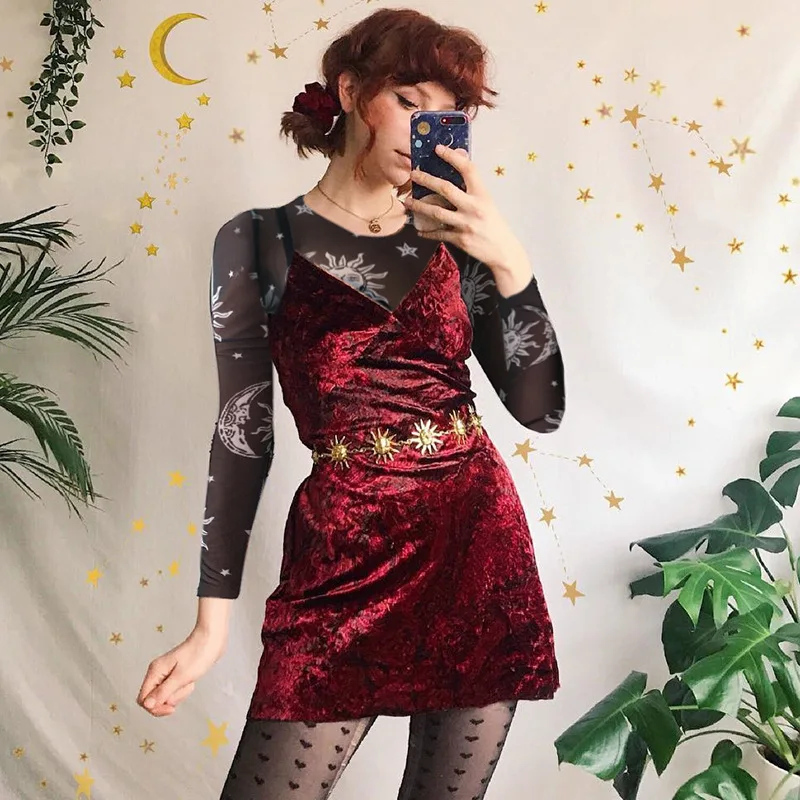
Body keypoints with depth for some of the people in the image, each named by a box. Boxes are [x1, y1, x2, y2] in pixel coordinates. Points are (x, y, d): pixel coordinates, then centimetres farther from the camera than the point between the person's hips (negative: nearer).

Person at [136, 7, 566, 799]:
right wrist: (214, 616, -3)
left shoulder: (452, 242, 7)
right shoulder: (262, 241, 0)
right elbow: (242, 431, -1)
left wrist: (509, 261, -11)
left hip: (481, 544, 3)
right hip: (343, 560, -2)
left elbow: (541, 407, 2)